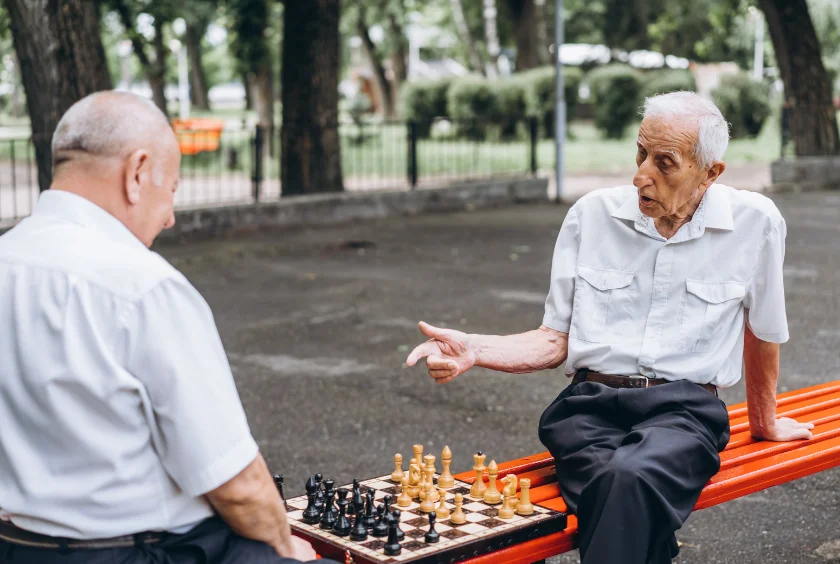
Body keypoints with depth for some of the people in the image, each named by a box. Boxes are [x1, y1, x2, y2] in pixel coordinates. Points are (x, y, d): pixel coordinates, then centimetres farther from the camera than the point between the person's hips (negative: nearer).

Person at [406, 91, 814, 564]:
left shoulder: (754, 221, 1)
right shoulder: (592, 214, 7)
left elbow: (764, 334, 16)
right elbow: (557, 340, 11)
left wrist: (764, 422, 28)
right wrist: (473, 351, -4)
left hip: (685, 410, -1)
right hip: (591, 405, 2)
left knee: (632, 477, -37)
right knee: (618, 482, -35)